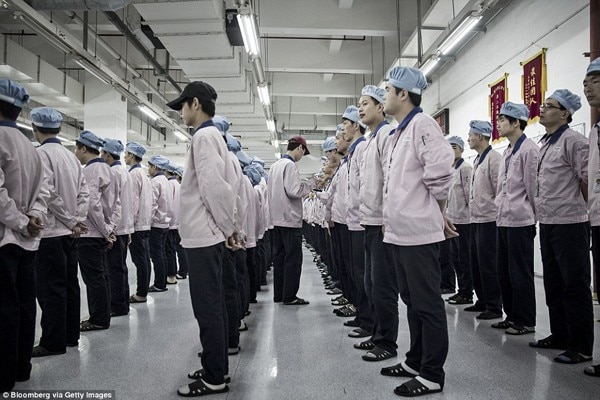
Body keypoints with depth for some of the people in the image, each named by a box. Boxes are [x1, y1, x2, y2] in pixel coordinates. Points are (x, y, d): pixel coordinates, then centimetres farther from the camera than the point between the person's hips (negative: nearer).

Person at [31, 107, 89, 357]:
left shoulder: (41, 153, -10)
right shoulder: (71, 156, 10)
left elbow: (49, 192, -18)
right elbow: (84, 191, 6)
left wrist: (71, 221, -9)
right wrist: (78, 220, 1)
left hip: (51, 231, -7)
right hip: (69, 232, 7)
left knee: (51, 287, -1)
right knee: (69, 283, 12)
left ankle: (53, 342, 5)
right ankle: (70, 335, 21)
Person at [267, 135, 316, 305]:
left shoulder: (275, 165, 14)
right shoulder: (290, 165, -12)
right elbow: (294, 191, -20)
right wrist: (311, 183, -6)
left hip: (277, 219, 9)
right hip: (290, 219, -9)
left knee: (279, 257, 11)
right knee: (293, 259, -2)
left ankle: (278, 294, 17)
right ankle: (289, 296, 2)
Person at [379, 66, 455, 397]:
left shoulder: (422, 125, -11)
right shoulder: (396, 133, 17)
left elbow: (440, 169, -21)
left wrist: (437, 214, -9)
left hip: (418, 230, -10)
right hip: (400, 230, 10)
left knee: (427, 303, 0)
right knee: (412, 301, 17)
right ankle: (416, 361, 30)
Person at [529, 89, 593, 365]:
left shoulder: (573, 140, -11)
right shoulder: (545, 144, 15)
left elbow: (589, 180, -13)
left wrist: (576, 206, -1)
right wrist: (542, 209, 14)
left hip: (569, 224, -9)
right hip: (547, 223, 9)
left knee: (575, 286, 0)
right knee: (553, 285, 15)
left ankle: (582, 347, 10)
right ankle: (560, 336, 28)